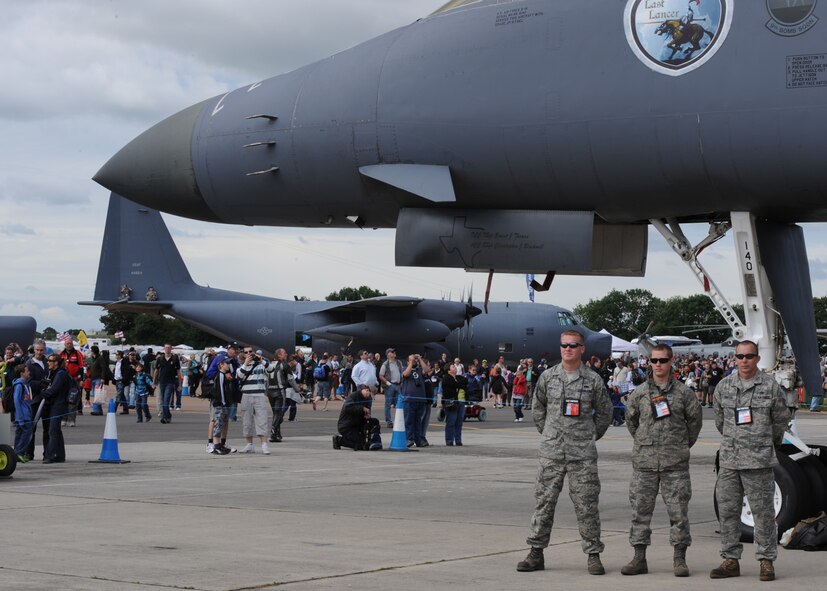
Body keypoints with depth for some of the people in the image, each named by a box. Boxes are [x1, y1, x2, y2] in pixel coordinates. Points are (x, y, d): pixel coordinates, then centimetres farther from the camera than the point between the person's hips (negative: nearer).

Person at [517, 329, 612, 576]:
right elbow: (538, 408, 18)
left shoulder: (593, 380, 1)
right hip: (552, 451, 1)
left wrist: (592, 435, 8)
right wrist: (547, 433, 12)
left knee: (587, 504, 0)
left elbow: (605, 411, 12)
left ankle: (593, 555, 7)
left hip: (583, 453, -1)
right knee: (544, 501, 3)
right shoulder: (547, 377, 5)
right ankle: (536, 553, 10)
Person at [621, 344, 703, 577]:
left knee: (678, 510, 0)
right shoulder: (639, 392, 6)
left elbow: (695, 419, 11)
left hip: (675, 463, -2)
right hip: (644, 461, 2)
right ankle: (639, 559, 10)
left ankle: (679, 559, 8)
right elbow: (631, 420, 18)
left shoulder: (683, 392, 2)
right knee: (640, 509, 3)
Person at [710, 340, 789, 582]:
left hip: (759, 461, -4)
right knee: (727, 510, 6)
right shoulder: (724, 386, 7)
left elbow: (781, 420, 9)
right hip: (728, 460, 4)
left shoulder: (770, 386, -2)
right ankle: (730, 560, 14)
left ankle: (766, 560, 6)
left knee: (763, 511, -1)